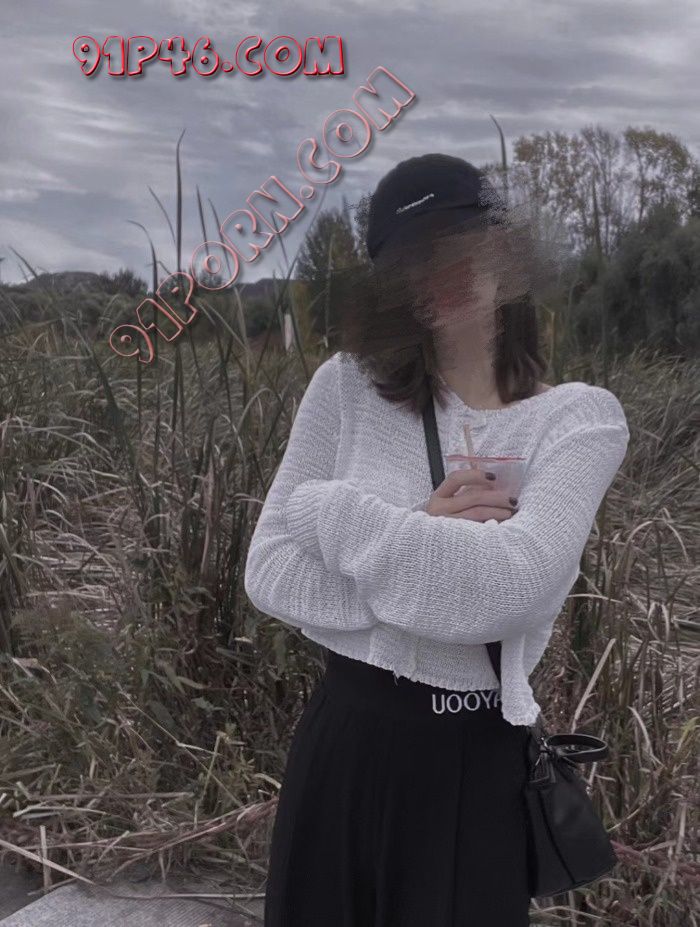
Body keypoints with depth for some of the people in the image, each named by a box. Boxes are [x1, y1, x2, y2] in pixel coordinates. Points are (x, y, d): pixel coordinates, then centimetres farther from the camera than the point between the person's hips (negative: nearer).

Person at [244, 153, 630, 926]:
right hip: (341, 740, 2)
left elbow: (503, 590, -25)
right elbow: (269, 574, -6)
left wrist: (331, 509, -16)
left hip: (475, 763, -2)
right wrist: (424, 539, -17)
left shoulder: (581, 417, -8)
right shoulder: (348, 385, -2)